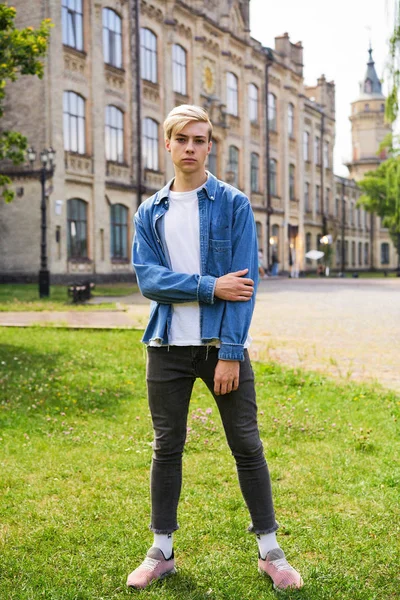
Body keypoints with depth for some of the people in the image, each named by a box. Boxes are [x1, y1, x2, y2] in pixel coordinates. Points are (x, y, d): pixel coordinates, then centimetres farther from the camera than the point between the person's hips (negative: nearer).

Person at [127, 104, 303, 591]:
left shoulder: (233, 204, -1)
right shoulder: (150, 212, 8)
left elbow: (245, 284, -8)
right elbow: (148, 277, -6)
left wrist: (230, 353, -15)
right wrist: (210, 286, -17)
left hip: (223, 345, -2)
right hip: (167, 348, 3)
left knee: (247, 446, 5)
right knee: (166, 448, 10)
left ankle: (269, 550, 19)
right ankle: (161, 551, 24)